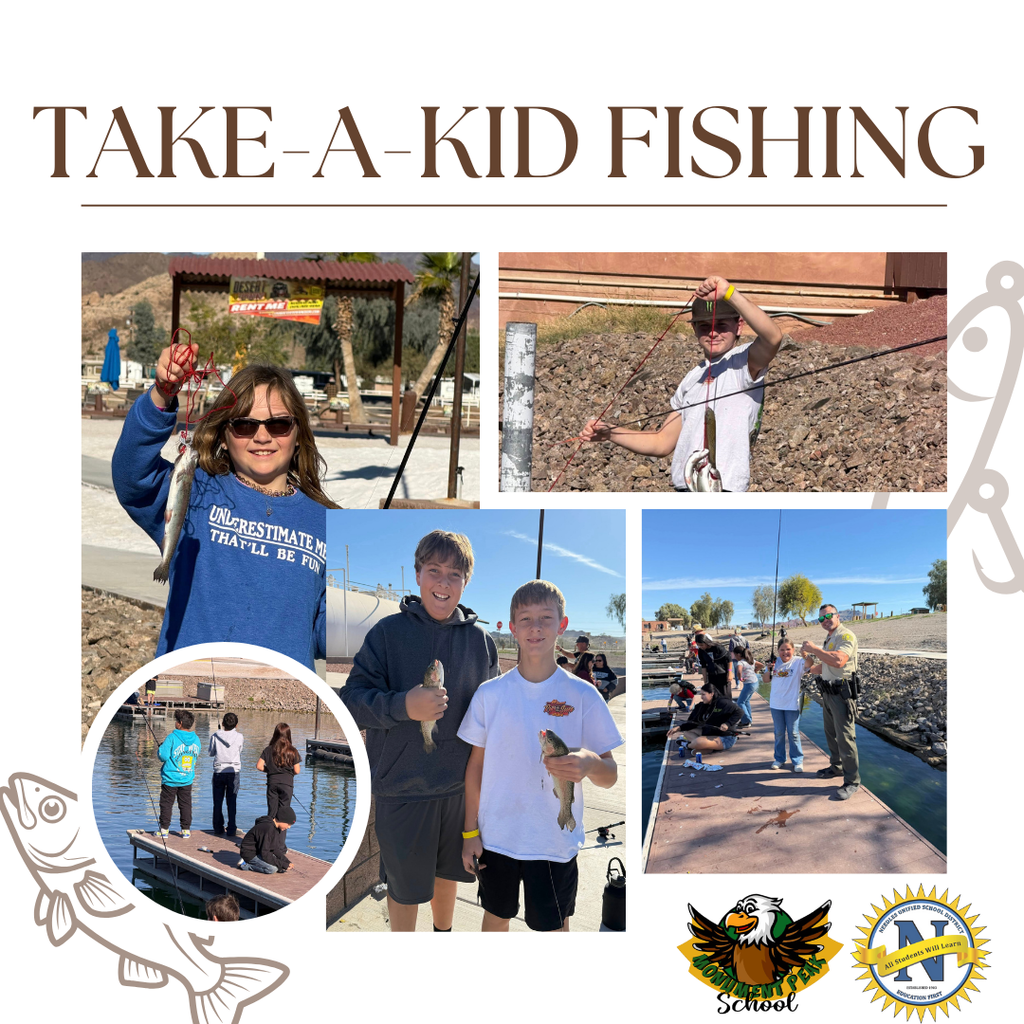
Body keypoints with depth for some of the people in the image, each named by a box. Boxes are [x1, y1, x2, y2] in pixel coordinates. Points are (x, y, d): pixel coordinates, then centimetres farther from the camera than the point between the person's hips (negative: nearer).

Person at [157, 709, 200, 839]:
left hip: (170, 779, -4)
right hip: (187, 779, 4)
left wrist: (161, 746, 4)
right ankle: (186, 830, 13)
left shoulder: (172, 738, -15)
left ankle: (164, 830, 10)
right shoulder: (196, 739, 1)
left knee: (166, 804, 6)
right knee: (185, 804, 10)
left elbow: (163, 756, -16)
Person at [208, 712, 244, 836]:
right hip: (234, 771, -1)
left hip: (219, 772, 1)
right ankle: (231, 829, 2)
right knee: (232, 801, 3)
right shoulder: (239, 737, -7)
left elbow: (211, 753, 7)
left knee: (218, 802, 9)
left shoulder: (215, 735, -6)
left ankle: (218, 828, 12)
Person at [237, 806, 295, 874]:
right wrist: (283, 864, -24)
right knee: (272, 869, -27)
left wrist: (287, 862, -7)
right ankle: (245, 865, -11)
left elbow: (275, 848, 5)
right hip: (250, 853, -10)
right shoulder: (268, 829, -28)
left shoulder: (276, 827, 1)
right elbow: (264, 853, -28)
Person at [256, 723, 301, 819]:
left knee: (271, 812, 10)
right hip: (287, 783, -2)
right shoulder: (292, 752, -5)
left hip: (272, 782, 2)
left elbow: (259, 766, -4)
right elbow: (297, 771, -5)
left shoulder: (268, 750, 0)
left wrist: (269, 770, 13)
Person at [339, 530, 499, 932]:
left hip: (460, 782, 3)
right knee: (404, 882, 12)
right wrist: (402, 706, -29)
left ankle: (443, 933, 47)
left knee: (448, 870, 21)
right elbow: (353, 699, -13)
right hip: (402, 785, -3)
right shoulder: (388, 632, -10)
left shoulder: (479, 639, 0)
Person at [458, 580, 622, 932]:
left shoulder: (583, 695, -8)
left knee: (554, 928, 10)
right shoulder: (490, 694, -2)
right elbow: (476, 764, 6)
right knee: (495, 916, 17)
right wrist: (470, 831, 4)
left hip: (555, 842, -2)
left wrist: (590, 764, -30)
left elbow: (610, 777, -7)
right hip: (495, 836, 2)